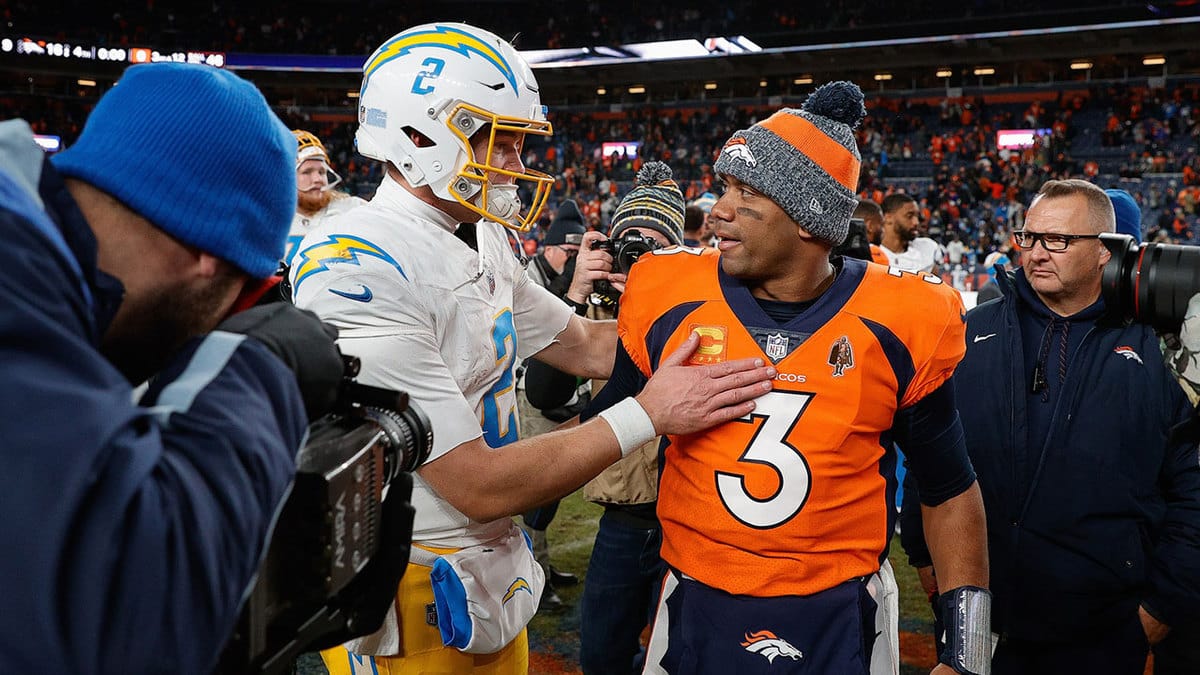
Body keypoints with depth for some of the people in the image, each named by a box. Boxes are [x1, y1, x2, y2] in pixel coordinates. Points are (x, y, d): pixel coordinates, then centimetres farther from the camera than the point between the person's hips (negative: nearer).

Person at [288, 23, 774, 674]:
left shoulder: (482, 241, 3)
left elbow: (587, 346, 12)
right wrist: (648, 413, -19)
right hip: (415, 619, -7)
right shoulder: (354, 271, -25)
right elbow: (481, 487, -25)